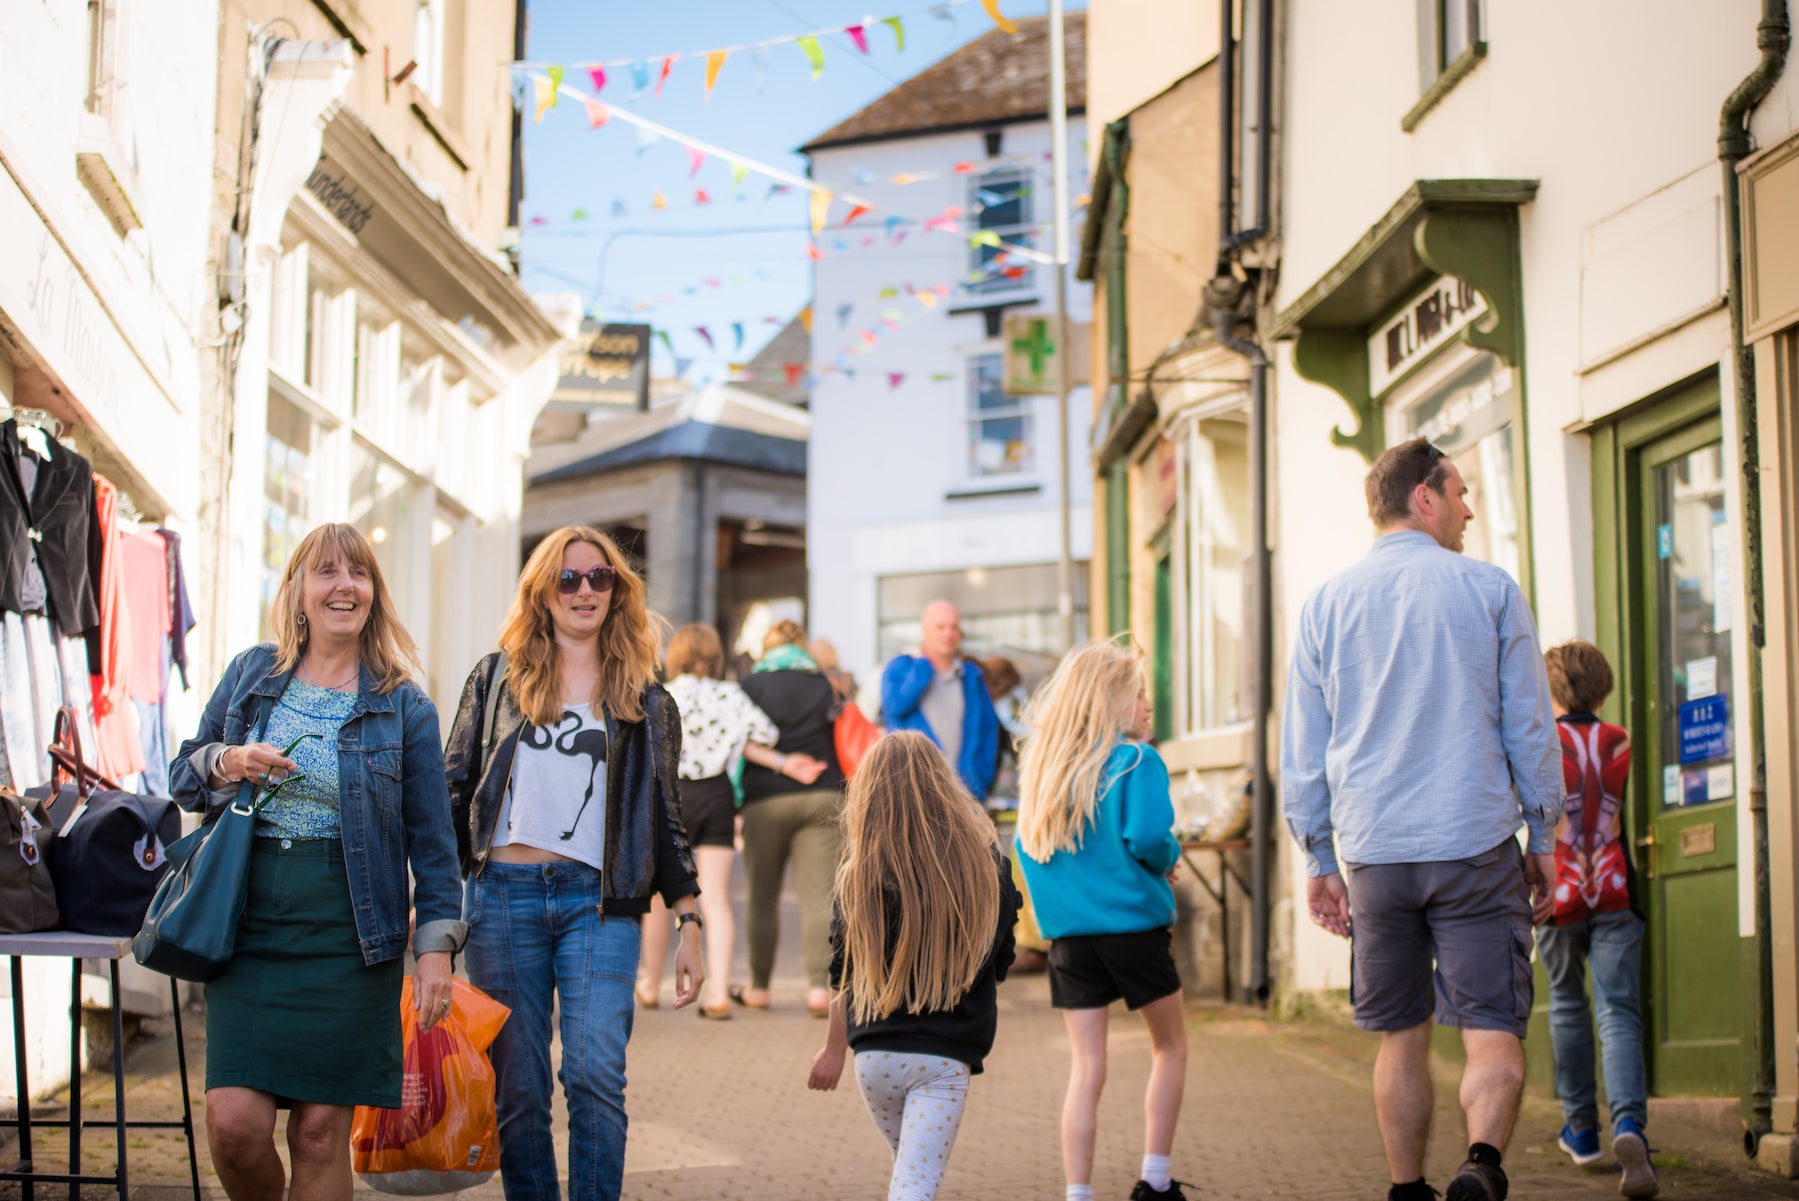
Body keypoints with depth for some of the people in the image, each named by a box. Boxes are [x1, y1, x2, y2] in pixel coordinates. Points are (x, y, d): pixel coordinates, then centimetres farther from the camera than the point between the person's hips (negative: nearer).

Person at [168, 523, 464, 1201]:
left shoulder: (403, 706, 4)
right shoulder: (250, 674, 10)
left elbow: (431, 838, 5)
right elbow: (182, 778, 16)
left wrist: (436, 945, -3)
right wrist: (227, 764, -7)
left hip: (347, 935, -1)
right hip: (249, 922, 1)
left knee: (320, 1132, -2)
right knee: (235, 1124, -8)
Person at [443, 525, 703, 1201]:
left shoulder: (645, 701, 12)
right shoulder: (496, 680, 13)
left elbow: (666, 818, 13)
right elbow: (453, 791, 11)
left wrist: (688, 926, 7)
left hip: (599, 901, -1)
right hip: (504, 895, 1)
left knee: (595, 1074, -17)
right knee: (516, 1090, 1)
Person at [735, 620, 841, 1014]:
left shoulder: (753, 685, 1)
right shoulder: (825, 684, 9)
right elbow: (843, 741, 10)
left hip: (767, 799, -1)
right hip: (823, 797, 2)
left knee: (762, 897, 9)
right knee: (819, 896, -3)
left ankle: (759, 987, 16)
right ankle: (820, 985, -14)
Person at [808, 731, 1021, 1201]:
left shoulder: (862, 870, -6)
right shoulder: (984, 859, -3)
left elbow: (845, 973, 1)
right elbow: (999, 962, 8)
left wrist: (833, 1048, 15)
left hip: (875, 1051, 1)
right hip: (947, 1055, -1)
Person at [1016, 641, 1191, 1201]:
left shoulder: (1042, 765, 9)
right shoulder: (1136, 761, -9)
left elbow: (1027, 845, 12)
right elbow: (1148, 839, -19)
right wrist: (1171, 858, 1)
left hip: (1068, 936, 5)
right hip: (1133, 923, -4)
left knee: (1086, 1070, 6)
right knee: (1170, 1047, 15)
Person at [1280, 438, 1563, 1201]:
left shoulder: (1325, 605, 8)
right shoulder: (1489, 589, 0)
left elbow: (1301, 750, 9)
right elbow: (1531, 727, 2)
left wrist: (1320, 861, 15)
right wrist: (1543, 837, 11)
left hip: (1373, 853, 3)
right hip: (1476, 848, -3)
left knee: (1401, 1037, 14)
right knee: (1493, 1031, -3)